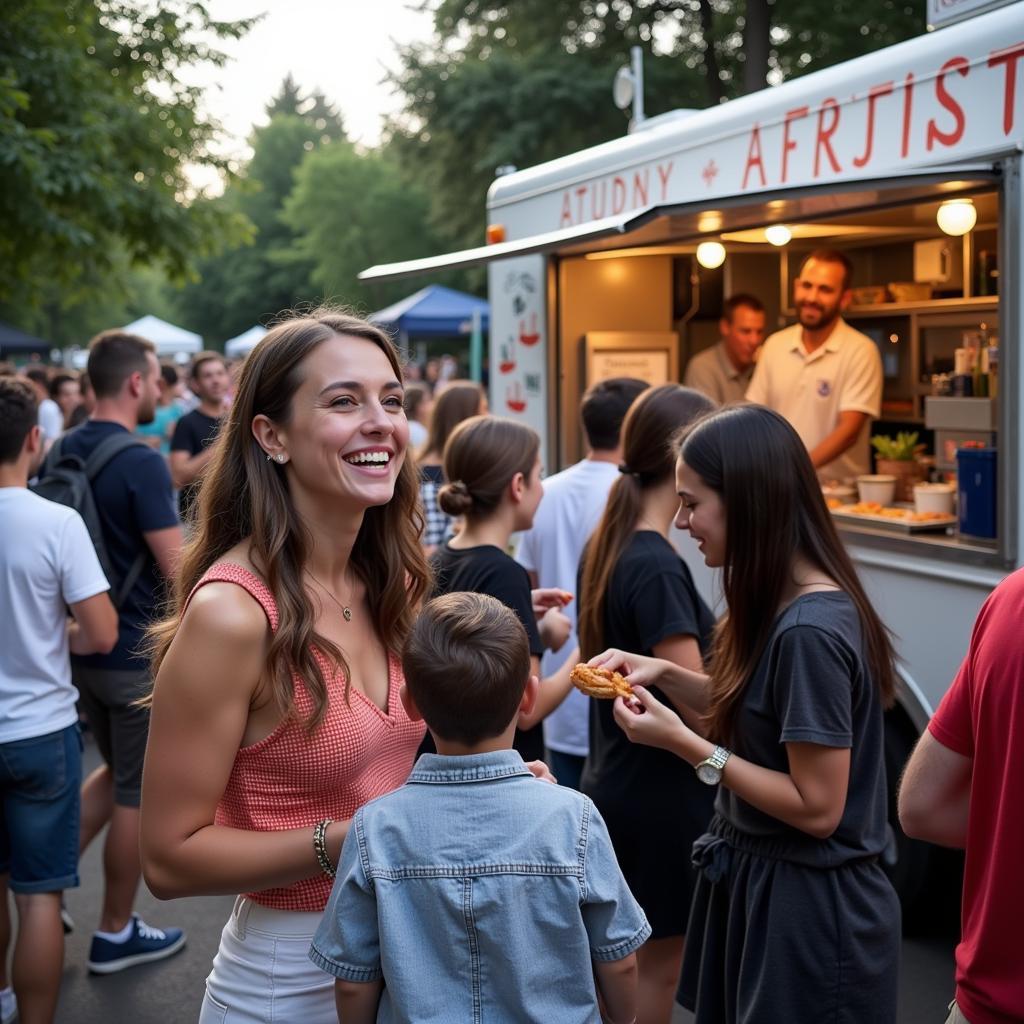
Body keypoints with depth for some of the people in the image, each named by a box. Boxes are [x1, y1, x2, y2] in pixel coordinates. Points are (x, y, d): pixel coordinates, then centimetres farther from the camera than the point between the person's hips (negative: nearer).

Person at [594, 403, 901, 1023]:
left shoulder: (811, 631, -26)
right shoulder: (781, 606, 2)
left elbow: (817, 807, -24)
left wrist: (685, 744, -21)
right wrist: (665, 675, 1)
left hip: (807, 909, -9)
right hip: (757, 884, 9)